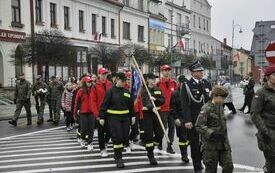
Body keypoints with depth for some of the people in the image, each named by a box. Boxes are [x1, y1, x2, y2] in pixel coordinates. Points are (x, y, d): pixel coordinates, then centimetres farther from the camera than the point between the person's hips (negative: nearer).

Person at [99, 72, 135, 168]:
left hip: (125, 117, 5)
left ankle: (117, 153, 30)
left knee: (125, 137, 6)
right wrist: (102, 117, -9)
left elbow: (131, 104, 16)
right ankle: (119, 159, 2)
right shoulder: (111, 91, -6)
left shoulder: (126, 91, 9)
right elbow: (105, 104, -7)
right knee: (117, 137, -9)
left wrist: (132, 116, 13)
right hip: (113, 117, -5)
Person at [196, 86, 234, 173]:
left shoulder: (220, 106, 8)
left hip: (223, 143, 7)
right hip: (211, 145, -7)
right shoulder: (206, 108, -15)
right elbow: (199, 126, -20)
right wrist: (212, 133, -29)